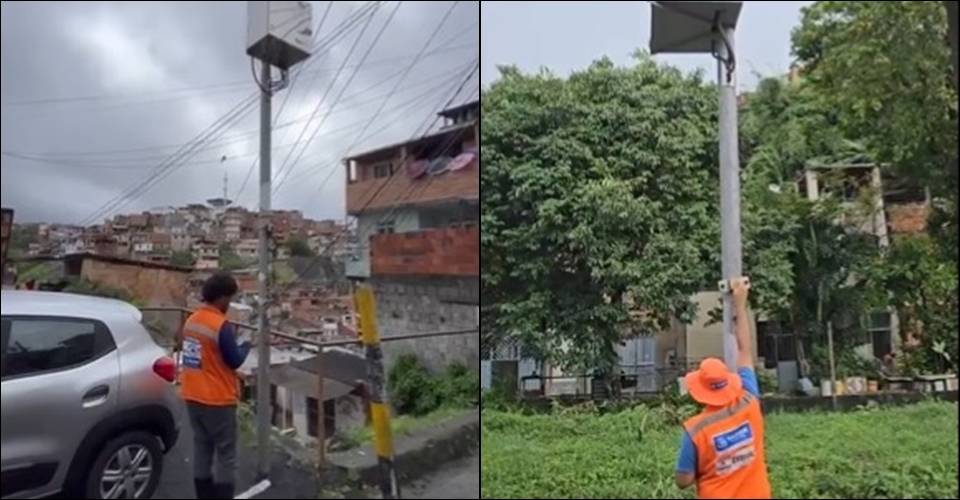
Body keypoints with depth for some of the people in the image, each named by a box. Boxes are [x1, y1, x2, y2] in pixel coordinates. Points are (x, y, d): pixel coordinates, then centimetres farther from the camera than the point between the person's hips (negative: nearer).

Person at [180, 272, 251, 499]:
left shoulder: (191, 320, 4)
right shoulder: (221, 326, -21)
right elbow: (235, 361, -13)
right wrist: (246, 345, 4)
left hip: (193, 397, 8)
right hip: (217, 400, -8)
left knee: (202, 449, 17)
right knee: (226, 454, 3)